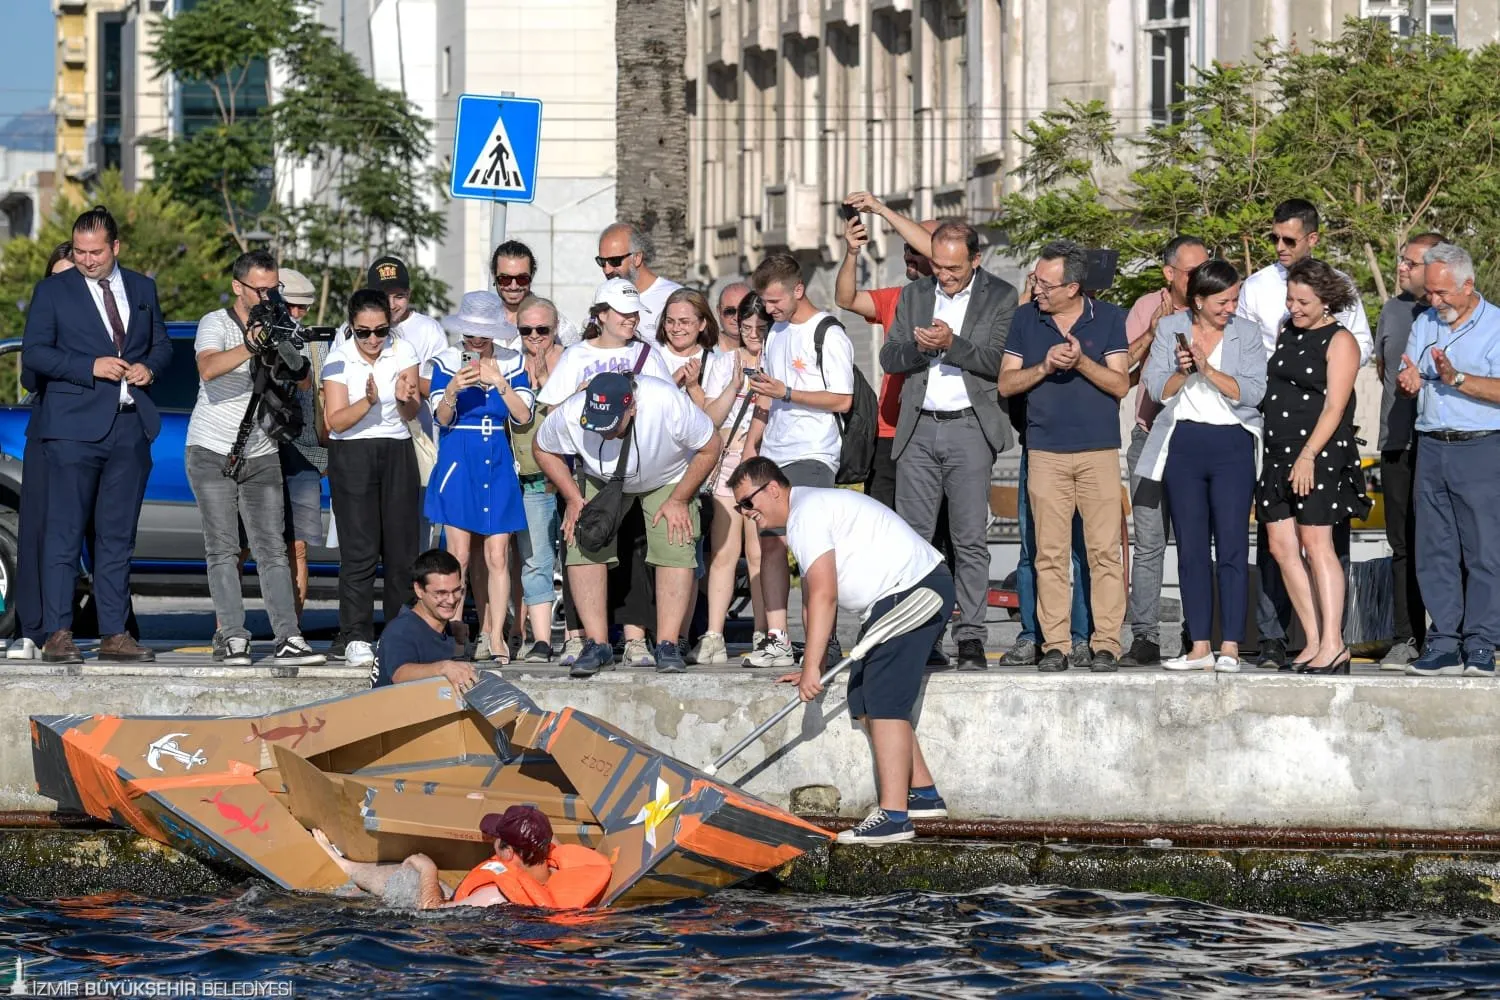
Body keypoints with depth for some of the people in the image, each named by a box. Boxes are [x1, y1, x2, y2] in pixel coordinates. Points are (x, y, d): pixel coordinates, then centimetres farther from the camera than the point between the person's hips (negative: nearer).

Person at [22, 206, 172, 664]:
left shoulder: (142, 288, 14)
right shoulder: (53, 291, 2)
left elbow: (162, 344, 21)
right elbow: (33, 352, -4)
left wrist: (150, 366, -2)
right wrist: (90, 367, -15)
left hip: (131, 426, 4)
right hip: (74, 426, -4)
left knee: (118, 535, 7)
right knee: (64, 533, -6)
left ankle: (114, 634, 12)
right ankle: (57, 633, -6)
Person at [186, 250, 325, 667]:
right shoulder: (216, 324, -7)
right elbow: (208, 368, -27)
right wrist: (250, 346, -43)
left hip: (262, 456, 3)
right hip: (213, 454, -3)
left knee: (272, 549, -4)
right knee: (223, 549, -4)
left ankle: (289, 640, -11)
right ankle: (233, 638, -4)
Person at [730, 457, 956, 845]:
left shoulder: (807, 513, -13)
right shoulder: (809, 511, 21)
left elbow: (824, 594, -21)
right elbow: (815, 595, 23)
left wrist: (811, 667, -21)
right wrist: (814, 665, 19)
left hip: (913, 591, -11)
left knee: (883, 702, -15)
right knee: (864, 699, 14)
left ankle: (893, 816, -20)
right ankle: (923, 794, 19)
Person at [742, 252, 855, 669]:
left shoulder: (828, 335, -9)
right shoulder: (777, 332, 17)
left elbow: (842, 400, -13)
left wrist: (786, 393, -16)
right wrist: (751, 443, 18)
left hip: (812, 456, -8)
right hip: (774, 454, 8)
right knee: (770, 543, 3)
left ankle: (825, 638, -10)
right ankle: (776, 638, 5)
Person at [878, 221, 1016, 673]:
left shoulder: (1000, 297, 2)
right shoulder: (915, 296, 13)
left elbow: (998, 360, -7)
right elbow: (888, 359, 10)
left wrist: (952, 344, -20)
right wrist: (916, 346, -10)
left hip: (969, 428, -3)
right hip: (918, 430, 3)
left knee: (970, 540, -4)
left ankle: (970, 637, -2)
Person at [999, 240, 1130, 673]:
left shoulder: (1109, 319, 4)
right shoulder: (1026, 320, 9)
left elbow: (1120, 385, -1)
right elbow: (1006, 384, 7)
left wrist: (1081, 362, -16)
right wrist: (1044, 367, -10)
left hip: (1099, 450, -1)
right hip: (1046, 452, 1)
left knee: (1105, 551, -5)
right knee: (1050, 553, -1)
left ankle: (1106, 644, -2)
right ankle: (1054, 644, 2)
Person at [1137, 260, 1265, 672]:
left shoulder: (1246, 335, 4)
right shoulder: (1170, 328, 7)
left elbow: (1252, 392, -7)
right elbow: (1157, 389, 2)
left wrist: (1208, 369, -17)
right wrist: (1183, 372, -16)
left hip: (1232, 443, -2)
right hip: (1183, 443, 2)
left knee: (1232, 545, -7)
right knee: (1191, 547, 3)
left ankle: (1230, 647, -6)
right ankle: (1199, 646, 7)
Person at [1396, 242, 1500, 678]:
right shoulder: (1424, 324, 16)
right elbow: (1408, 386, 18)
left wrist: (1456, 378, -22)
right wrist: (1409, 382, -5)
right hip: (1431, 447, 6)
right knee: (1435, 551, 4)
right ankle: (1443, 644, 7)